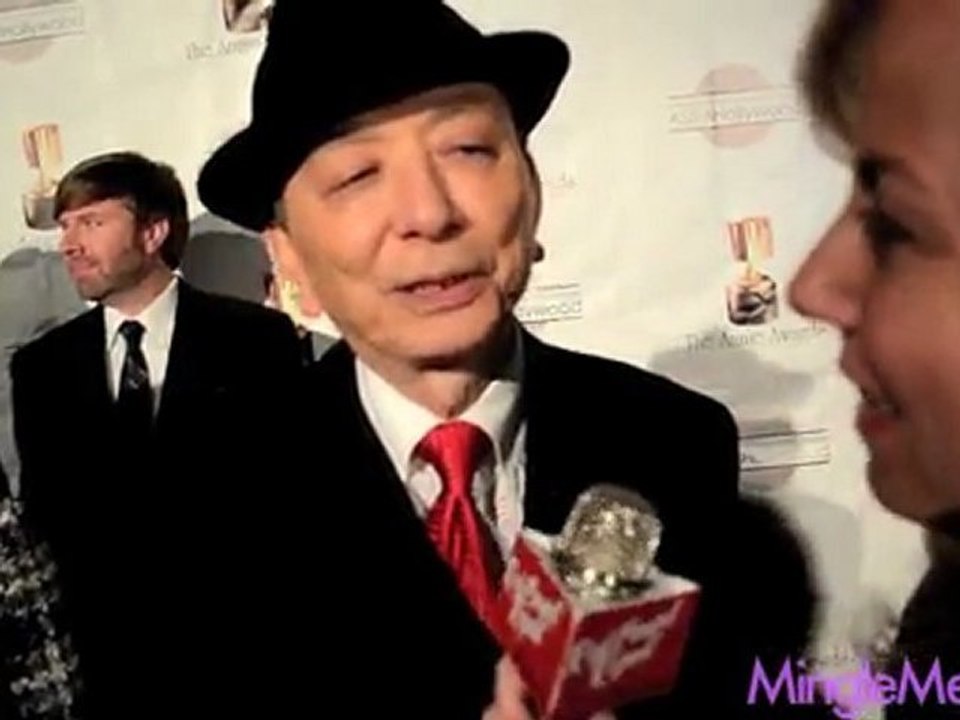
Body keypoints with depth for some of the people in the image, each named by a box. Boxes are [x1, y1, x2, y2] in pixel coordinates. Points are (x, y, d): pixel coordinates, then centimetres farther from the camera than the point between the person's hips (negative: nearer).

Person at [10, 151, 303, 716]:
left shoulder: (255, 338, -4)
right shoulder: (42, 366, 6)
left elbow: (296, 486, -5)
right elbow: (45, 511, 8)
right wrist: (59, 635, -1)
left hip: (239, 646, -2)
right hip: (104, 655, 3)